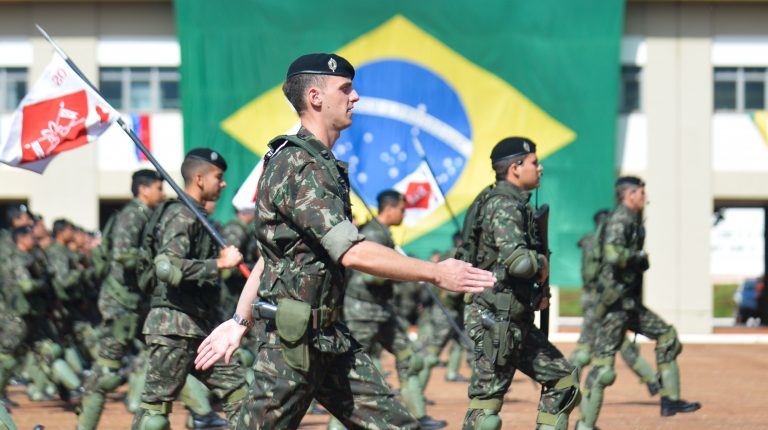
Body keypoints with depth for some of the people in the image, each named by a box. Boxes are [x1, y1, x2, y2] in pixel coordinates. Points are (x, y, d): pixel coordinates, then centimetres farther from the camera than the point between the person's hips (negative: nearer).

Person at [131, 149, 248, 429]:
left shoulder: (198, 217, 18)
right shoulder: (181, 216, -12)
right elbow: (167, 267, -27)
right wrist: (219, 264, -24)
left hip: (201, 329, 10)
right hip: (174, 327, -10)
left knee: (238, 395, 7)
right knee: (156, 405, -6)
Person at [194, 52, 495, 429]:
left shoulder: (322, 166, 16)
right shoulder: (298, 167, -16)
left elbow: (269, 256, 21)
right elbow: (352, 253, -25)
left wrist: (240, 321, 22)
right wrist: (435, 273, -20)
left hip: (331, 340, 10)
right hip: (293, 341, -10)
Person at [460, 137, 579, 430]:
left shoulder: (515, 205, 16)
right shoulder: (502, 205, -15)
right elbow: (517, 260, -30)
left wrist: (536, 294, 9)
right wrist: (542, 263, -9)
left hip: (516, 322, 10)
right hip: (496, 321, -10)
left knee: (563, 379, 12)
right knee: (487, 399, -8)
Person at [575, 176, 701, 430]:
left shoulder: (633, 221, 15)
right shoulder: (619, 220, -15)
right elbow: (613, 254, -31)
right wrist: (640, 257, -16)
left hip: (630, 302, 10)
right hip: (615, 304, -10)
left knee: (667, 336, 13)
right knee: (603, 366, -9)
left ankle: (670, 400, 15)